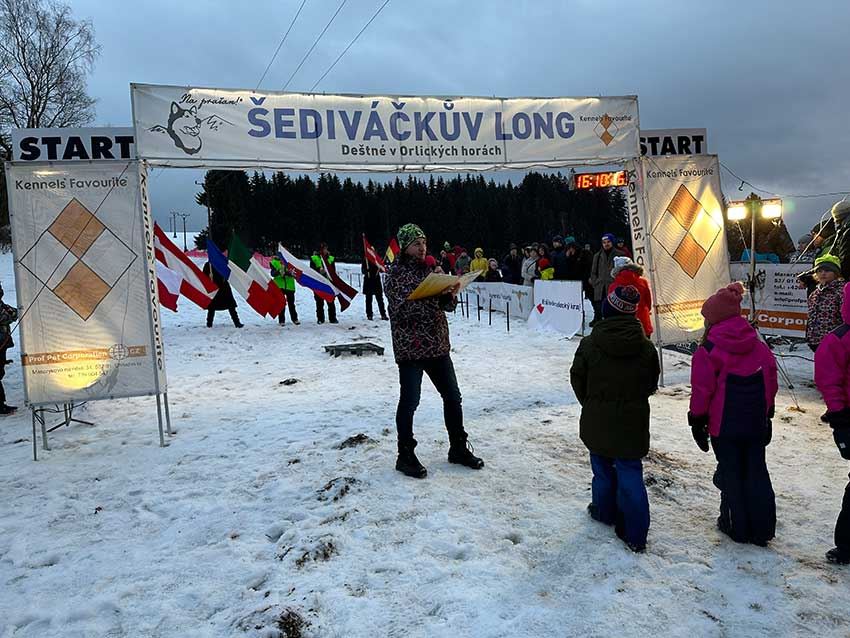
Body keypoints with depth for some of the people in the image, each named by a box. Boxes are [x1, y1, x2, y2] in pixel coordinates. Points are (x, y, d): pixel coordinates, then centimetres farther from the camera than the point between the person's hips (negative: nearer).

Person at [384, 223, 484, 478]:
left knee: (452, 396, 10)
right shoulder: (395, 273, -6)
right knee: (409, 401, -1)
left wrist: (451, 296, -10)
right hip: (410, 347, -6)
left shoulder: (430, 269, 11)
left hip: (438, 344, 6)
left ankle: (458, 448, 25)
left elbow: (446, 305, 12)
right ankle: (406, 455, 13)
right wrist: (432, 296, -24)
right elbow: (401, 308, -17)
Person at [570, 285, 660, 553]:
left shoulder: (590, 344, -13)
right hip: (632, 423, 0)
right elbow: (652, 384, 3)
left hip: (597, 422, 0)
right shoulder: (646, 346, -9)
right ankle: (635, 534, 6)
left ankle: (604, 511, 38)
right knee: (630, 473, 5)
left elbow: (578, 380, -2)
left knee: (603, 467, 20)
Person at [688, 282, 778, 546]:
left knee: (730, 473, 9)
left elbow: (702, 389, -12)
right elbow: (771, 383, 9)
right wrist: (767, 414, 20)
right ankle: (762, 529, 22)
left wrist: (697, 421, -1)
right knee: (757, 471, 15)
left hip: (725, 425, -5)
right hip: (756, 423, 5)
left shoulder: (708, 349, -15)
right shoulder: (758, 345, 2)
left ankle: (736, 526, 19)